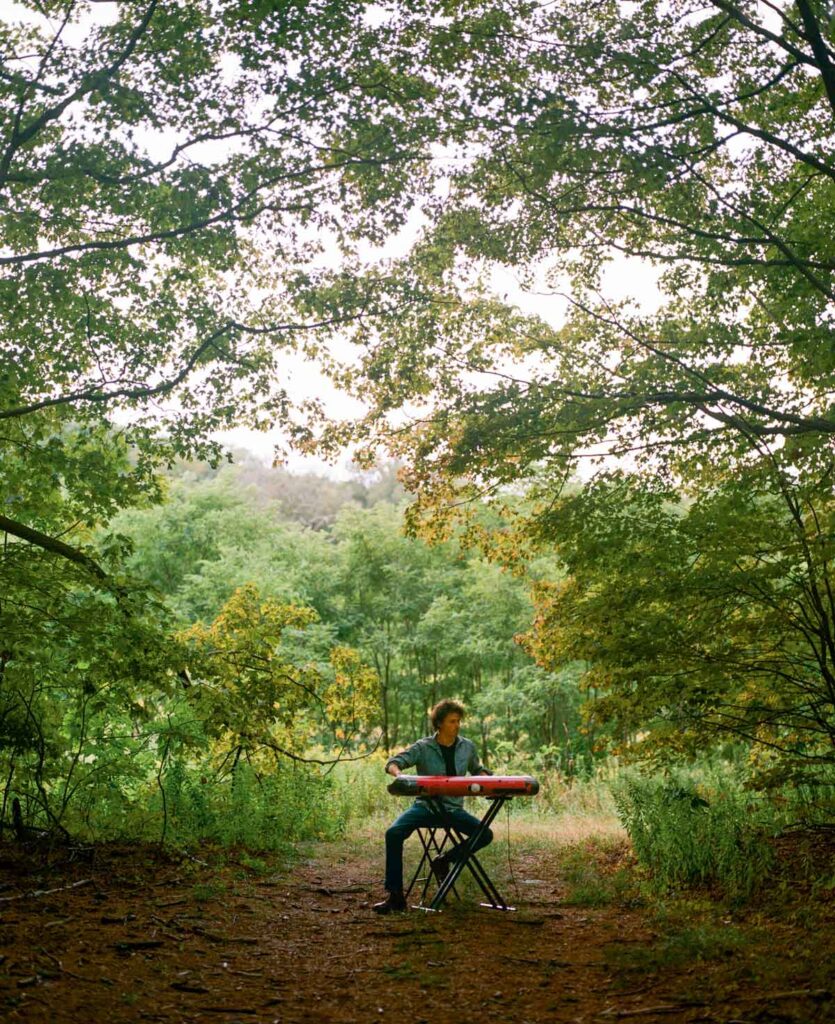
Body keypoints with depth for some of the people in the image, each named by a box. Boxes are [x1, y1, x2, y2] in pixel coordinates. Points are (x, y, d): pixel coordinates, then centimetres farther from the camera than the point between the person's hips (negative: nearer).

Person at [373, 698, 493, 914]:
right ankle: (395, 896, -21)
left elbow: (477, 770, 24)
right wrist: (399, 774, -34)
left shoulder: (467, 747, 7)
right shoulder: (423, 747, -4)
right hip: (425, 805, -3)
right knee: (394, 833, -27)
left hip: (453, 809, 3)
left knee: (485, 835, -17)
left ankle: (444, 861, 6)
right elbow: (393, 762, -10)